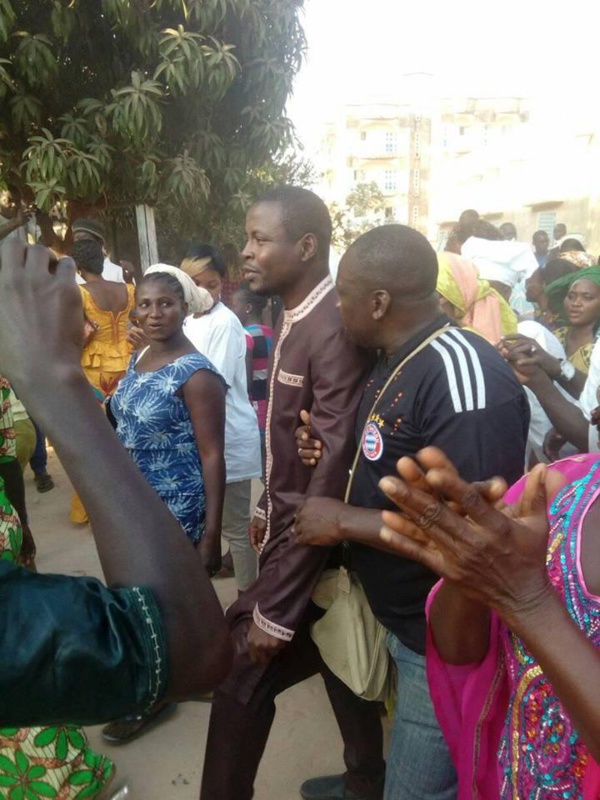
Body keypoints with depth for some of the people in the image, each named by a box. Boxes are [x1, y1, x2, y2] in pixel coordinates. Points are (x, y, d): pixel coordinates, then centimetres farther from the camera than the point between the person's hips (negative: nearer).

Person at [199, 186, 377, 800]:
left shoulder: (334, 329, -24)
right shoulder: (293, 317, 4)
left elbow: (334, 474, -27)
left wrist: (275, 608, -23)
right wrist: (268, 506, 19)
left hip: (314, 542, -8)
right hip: (292, 525, 8)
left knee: (239, 674, 4)